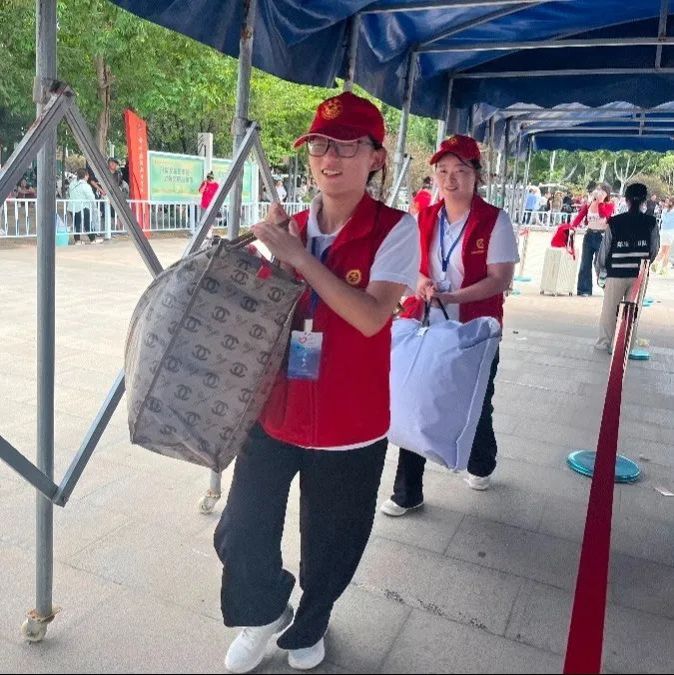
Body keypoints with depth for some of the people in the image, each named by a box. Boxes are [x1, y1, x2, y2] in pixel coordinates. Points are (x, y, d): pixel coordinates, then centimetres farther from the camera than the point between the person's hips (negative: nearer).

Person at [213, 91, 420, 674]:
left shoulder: (395, 229, -10)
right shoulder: (291, 228, 4)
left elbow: (371, 317, -25)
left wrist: (298, 257, -25)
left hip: (349, 423, -3)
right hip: (275, 410, 4)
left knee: (330, 545, 16)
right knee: (240, 533, 11)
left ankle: (307, 628, 49)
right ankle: (266, 611, 44)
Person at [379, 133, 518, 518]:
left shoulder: (494, 220, -10)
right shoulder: (426, 218, 3)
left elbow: (501, 279, -15)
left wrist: (450, 297, -25)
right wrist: (421, 282, -12)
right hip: (425, 326, 3)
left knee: (475, 405, 18)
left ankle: (482, 464, 48)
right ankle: (407, 492, 18)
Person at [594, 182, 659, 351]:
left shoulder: (614, 222, -9)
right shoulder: (651, 223, -3)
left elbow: (605, 247, -3)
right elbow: (655, 249, 3)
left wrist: (599, 269, 12)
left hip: (616, 273, -2)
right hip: (640, 274, 2)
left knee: (609, 310, 10)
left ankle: (604, 343, 17)